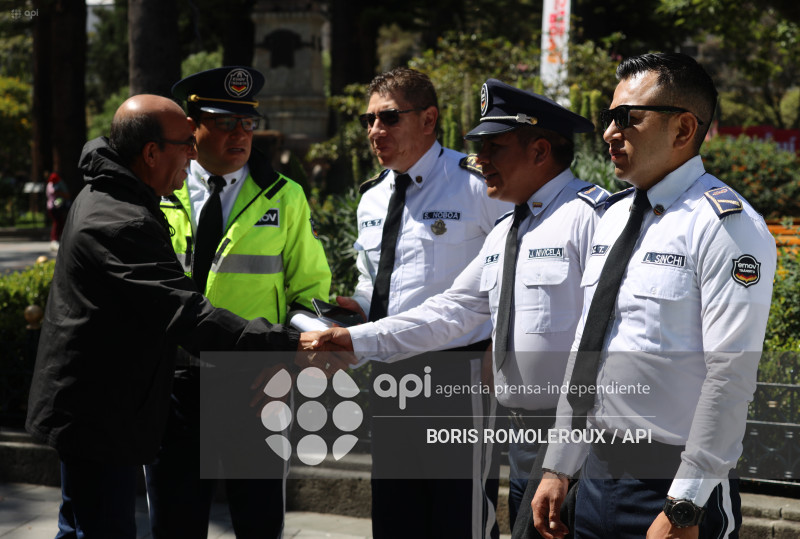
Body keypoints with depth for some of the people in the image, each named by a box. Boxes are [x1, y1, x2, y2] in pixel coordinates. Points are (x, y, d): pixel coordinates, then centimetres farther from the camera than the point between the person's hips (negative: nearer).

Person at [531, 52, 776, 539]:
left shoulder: (728, 225, -13)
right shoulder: (614, 218, 11)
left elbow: (731, 377, -19)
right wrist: (559, 468, 13)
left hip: (675, 488, -7)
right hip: (597, 476, 7)